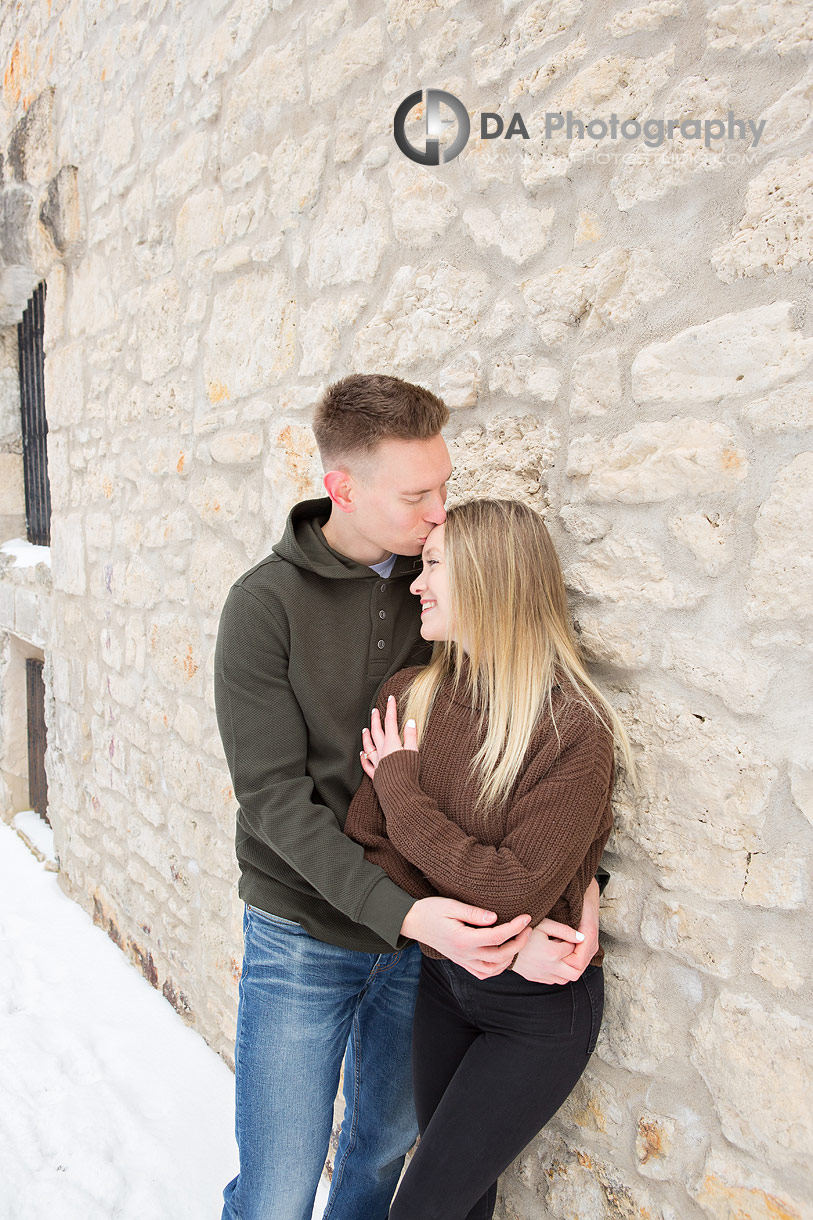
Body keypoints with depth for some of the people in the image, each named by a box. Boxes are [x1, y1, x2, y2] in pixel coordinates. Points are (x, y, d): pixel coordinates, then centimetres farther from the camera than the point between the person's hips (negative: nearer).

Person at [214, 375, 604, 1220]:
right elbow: (275, 796, -17)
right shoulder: (265, 604, -14)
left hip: (425, 931, 4)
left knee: (386, 1149, 23)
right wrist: (403, 912, -26)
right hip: (304, 935, -3)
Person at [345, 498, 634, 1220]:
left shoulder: (575, 727, -25)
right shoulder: (408, 697, -8)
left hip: (539, 1006, -5)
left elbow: (516, 894, -26)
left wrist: (400, 790, -20)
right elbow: (365, 842, -6)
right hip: (442, 980, 5)